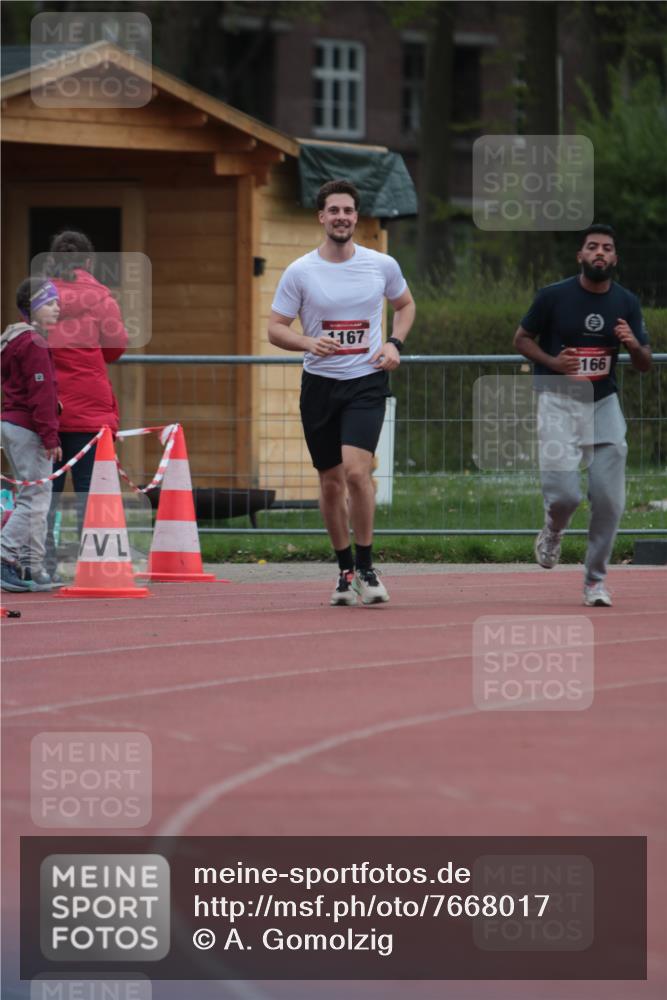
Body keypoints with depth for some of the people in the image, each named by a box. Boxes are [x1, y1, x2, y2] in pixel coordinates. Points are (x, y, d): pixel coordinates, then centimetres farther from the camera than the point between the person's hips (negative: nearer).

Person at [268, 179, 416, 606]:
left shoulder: (383, 265, 1)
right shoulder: (300, 272, -2)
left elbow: (405, 304, 20)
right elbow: (276, 329, 1)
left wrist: (395, 344, 2)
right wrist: (308, 342, -19)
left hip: (367, 381, -1)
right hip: (319, 383, 1)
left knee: (356, 469, -20)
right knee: (331, 482, 6)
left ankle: (366, 567, -7)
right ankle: (346, 570, 23)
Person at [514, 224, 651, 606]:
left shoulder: (626, 302, 1)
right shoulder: (554, 296, -7)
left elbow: (645, 365, 6)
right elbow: (522, 338, 4)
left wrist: (634, 345, -18)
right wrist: (551, 361, -14)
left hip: (604, 404, 3)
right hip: (559, 403, -3)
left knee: (610, 500, -6)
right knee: (565, 494, -14)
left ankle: (595, 580, 11)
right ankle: (553, 532, 23)